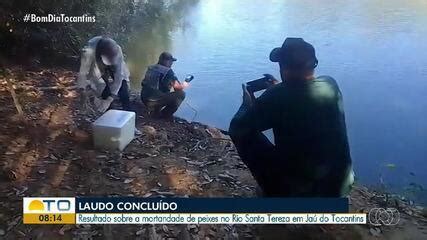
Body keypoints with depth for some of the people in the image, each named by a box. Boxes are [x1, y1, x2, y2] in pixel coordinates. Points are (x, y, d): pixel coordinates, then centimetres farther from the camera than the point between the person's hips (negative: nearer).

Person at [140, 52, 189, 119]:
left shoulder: (150, 68, 12)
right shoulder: (168, 71, -11)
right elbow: (177, 87, -17)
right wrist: (183, 85, 9)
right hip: (156, 101, -8)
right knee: (181, 94, 1)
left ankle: (155, 110, 23)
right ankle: (166, 115, 6)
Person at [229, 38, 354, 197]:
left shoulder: (278, 96, -22)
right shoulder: (331, 85, -7)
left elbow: (236, 128, -13)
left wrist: (248, 104, 5)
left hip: (295, 189, -5)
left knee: (244, 134, 5)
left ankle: (276, 193, 18)